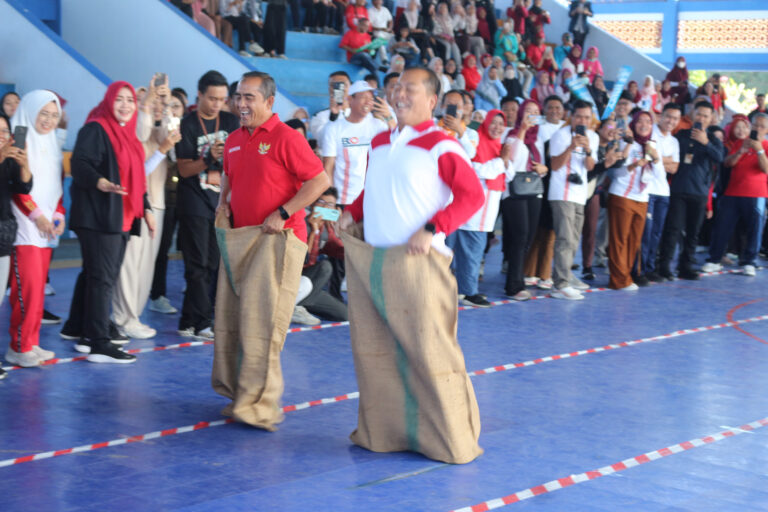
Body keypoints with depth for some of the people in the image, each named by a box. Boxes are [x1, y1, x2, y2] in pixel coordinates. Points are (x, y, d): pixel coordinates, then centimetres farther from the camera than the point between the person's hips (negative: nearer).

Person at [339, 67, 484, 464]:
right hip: (368, 262, 7)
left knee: (428, 349, -6)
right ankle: (380, 431, 25)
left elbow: (472, 195, -11)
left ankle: (452, 440, 4)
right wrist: (351, 213, 9)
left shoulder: (440, 146, -6)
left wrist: (432, 230, -19)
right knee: (372, 349, 12)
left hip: (416, 263, -7)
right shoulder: (379, 144, 15)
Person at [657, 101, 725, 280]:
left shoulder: (713, 140, 8)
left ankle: (686, 266, 14)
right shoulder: (681, 135, 8)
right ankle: (664, 266, -8)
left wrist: (706, 142, -23)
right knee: (673, 228, -9)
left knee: (693, 232, 6)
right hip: (678, 190, -2)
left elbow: (720, 157, -12)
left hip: (700, 192, 2)